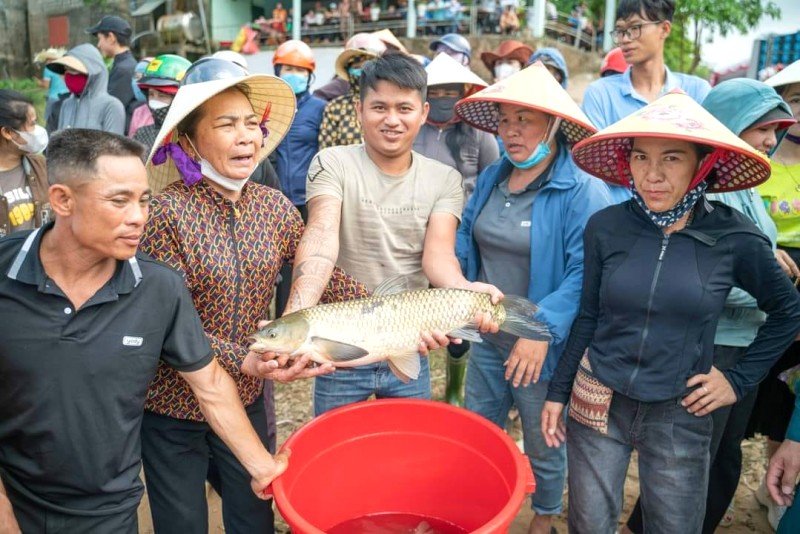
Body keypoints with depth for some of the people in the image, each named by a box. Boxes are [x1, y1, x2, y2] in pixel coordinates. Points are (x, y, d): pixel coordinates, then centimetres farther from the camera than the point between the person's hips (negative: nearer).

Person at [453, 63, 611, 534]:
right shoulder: (491, 179, 4)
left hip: (543, 346, -5)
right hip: (487, 336, 6)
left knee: (544, 442, 17)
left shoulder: (584, 191, -17)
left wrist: (544, 328, -31)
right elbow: (465, 243, 12)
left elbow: (585, 273, -23)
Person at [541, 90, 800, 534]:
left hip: (679, 415, -1)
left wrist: (740, 380, 1)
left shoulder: (734, 238, -11)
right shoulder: (605, 227, -9)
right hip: (597, 405, 1)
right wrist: (557, 393, 4)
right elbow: (588, 317, 2)